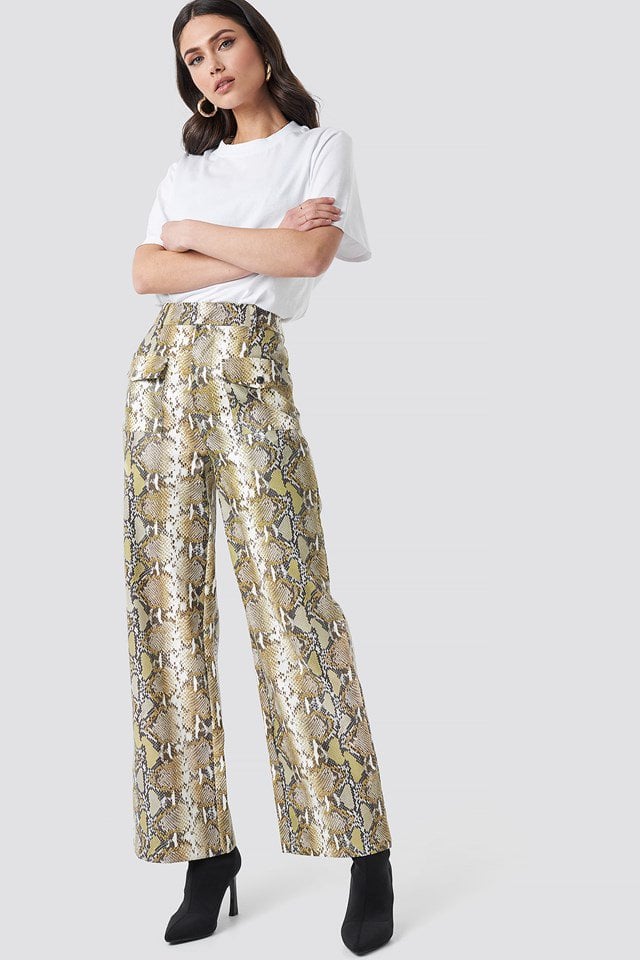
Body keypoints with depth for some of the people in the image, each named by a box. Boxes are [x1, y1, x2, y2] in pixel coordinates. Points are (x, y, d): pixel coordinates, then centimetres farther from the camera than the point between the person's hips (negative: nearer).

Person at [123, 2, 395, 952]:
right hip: (162, 369, 5)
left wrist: (195, 234, 2)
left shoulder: (322, 147, 10)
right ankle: (206, 849, 7)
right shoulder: (189, 166, 21)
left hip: (250, 372, -5)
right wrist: (259, 250, -5)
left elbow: (309, 254, -8)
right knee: (168, 606, -1)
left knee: (290, 603, -11)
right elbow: (145, 272, 5)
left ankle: (368, 853, 0)